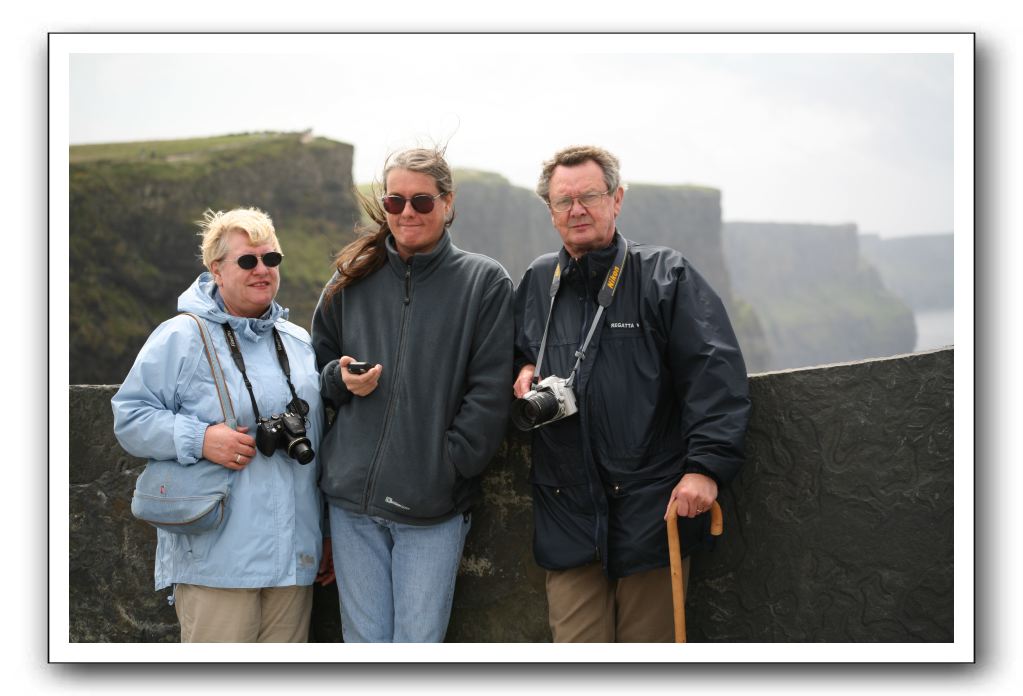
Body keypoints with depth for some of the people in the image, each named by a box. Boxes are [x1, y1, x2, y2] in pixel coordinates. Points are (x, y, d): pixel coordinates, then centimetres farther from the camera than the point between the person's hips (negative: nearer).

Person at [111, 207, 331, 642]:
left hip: (293, 554, 6)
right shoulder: (181, 338, -3)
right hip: (215, 556, -6)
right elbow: (129, 418, -4)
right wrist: (199, 439, -19)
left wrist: (327, 533, 21)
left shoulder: (298, 343, 16)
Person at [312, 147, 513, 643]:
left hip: (434, 508, -3)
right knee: (364, 646, 8)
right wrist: (342, 379, -2)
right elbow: (318, 367, 20)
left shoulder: (484, 281, -1)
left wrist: (448, 468, -10)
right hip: (353, 500, 3)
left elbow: (490, 393, -4)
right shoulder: (353, 282, 10)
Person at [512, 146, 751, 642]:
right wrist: (523, 372, 8)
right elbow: (516, 354, 33)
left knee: (647, 650, 5)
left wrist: (706, 466, -17)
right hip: (566, 516, 4)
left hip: (651, 509, -3)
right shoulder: (537, 283, 14)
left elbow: (715, 376, -7)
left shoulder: (666, 276, 1)